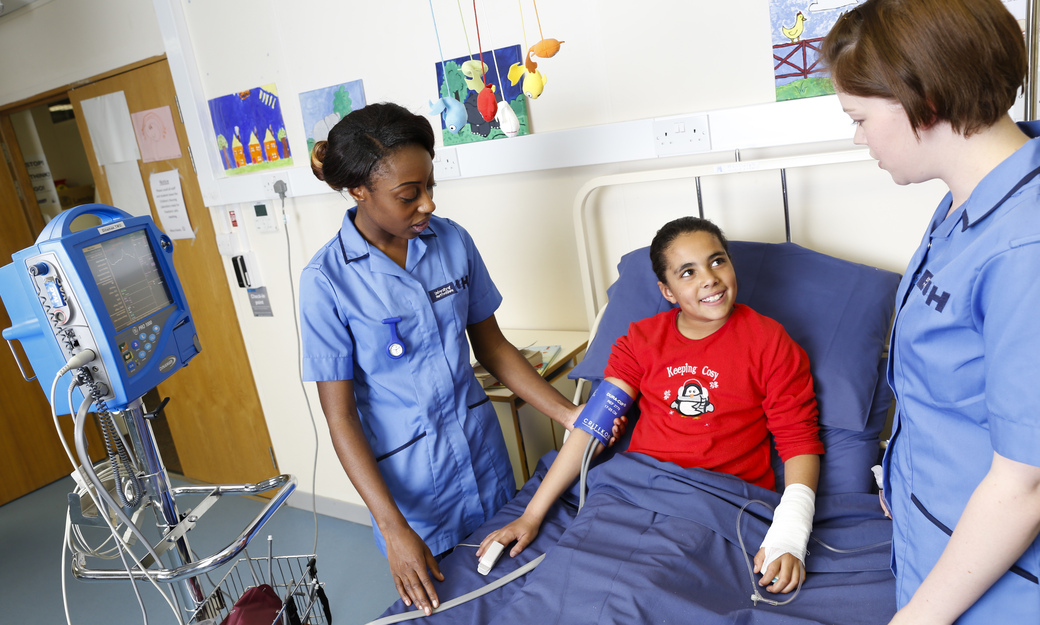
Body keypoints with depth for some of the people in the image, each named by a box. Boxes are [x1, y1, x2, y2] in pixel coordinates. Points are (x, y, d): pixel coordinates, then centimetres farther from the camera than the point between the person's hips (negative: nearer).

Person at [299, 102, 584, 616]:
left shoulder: (452, 240, -6)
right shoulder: (327, 280, -17)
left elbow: (491, 346, 3)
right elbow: (340, 416, -14)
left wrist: (569, 414, -4)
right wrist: (394, 530, -18)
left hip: (480, 447, 4)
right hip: (407, 473, -3)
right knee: (438, 602, 15)